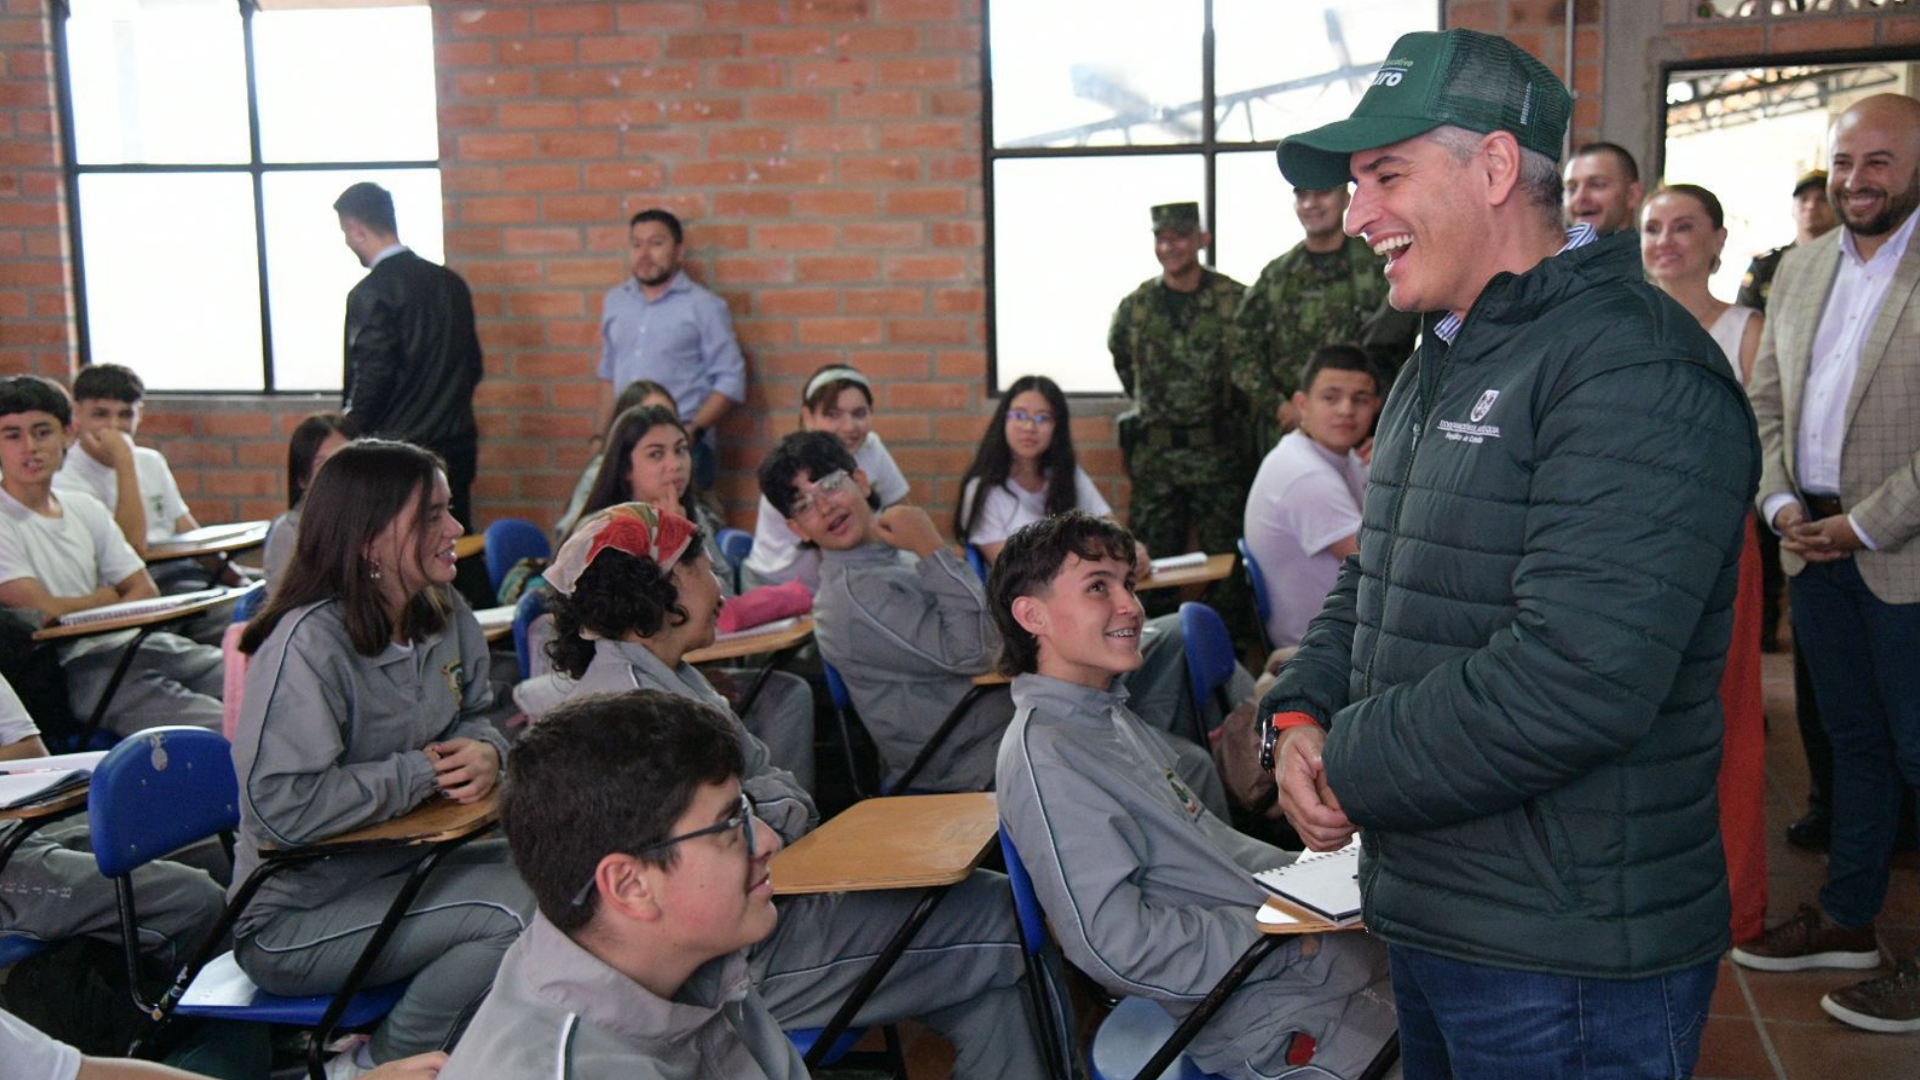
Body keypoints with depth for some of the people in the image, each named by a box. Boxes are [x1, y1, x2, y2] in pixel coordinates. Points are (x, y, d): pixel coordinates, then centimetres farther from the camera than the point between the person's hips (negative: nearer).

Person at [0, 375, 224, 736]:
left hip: (134, 641, 7)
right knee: (223, 730, -30)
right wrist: (102, 598, 6)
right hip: (79, 666, -7)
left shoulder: (85, 508, 18)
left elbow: (146, 593, 16)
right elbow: (45, 611, -12)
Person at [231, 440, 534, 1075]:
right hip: (293, 919, -8)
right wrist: (423, 773, -21)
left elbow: (474, 716, 16)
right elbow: (285, 807, -30)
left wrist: (486, 752, -10)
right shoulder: (309, 643, -23)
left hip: (403, 867, 8)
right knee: (515, 910, -25)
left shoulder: (447, 618, 2)